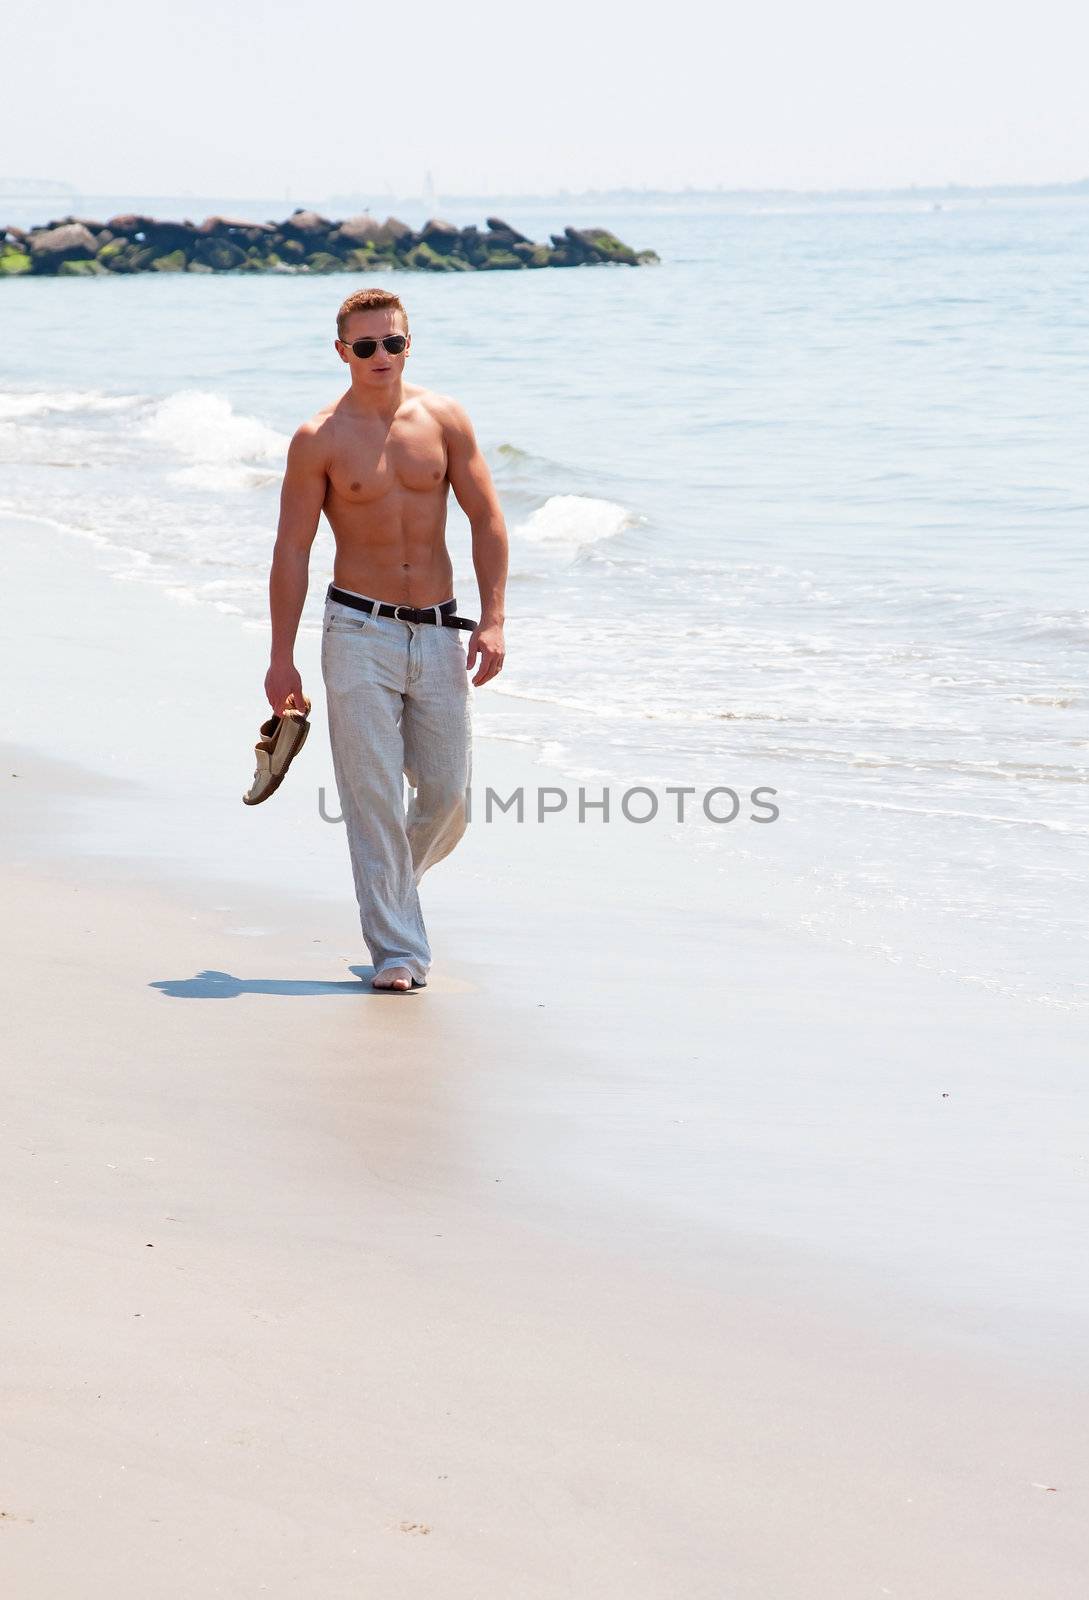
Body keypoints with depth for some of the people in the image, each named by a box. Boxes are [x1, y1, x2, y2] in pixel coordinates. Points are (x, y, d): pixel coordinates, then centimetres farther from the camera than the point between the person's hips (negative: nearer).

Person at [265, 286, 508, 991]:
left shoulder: (443, 419, 3)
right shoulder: (319, 440, -3)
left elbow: (488, 519, 4)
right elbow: (292, 550, -1)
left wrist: (493, 619, -6)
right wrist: (282, 659, -4)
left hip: (439, 630, 3)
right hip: (361, 633, -3)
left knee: (449, 793, 5)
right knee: (373, 797, -5)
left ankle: (396, 879, 34)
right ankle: (398, 951, 1)